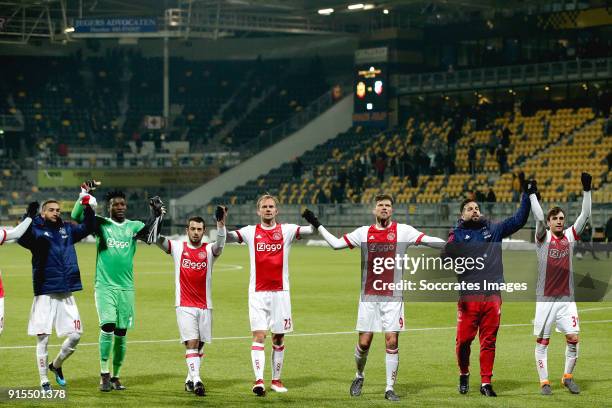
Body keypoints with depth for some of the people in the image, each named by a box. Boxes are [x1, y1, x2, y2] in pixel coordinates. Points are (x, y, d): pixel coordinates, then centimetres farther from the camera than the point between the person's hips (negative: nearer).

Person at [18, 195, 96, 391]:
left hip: (66, 294, 4)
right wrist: (28, 218, -37)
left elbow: (87, 228, 7)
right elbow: (23, 239, -22)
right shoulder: (36, 230, -3)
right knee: (42, 338, 0)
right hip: (45, 294, -4)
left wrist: (88, 208, -8)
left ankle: (56, 365, 29)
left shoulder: (67, 229, 12)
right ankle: (44, 381, 10)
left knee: (75, 335, 5)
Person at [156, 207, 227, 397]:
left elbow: (220, 244, -18)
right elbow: (158, 239, -8)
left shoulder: (209, 250, 3)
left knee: (200, 345, 9)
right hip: (185, 305, -2)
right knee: (191, 342, -12)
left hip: (205, 306, 2)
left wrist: (221, 224, -35)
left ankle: (190, 380, 22)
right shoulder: (178, 247, 3)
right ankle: (196, 381, -18)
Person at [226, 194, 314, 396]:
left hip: (280, 292, 1)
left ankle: (276, 379, 21)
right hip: (257, 292, -1)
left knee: (278, 338, 8)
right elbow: (228, 237, -2)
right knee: (258, 336, -10)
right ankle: (259, 381, -16)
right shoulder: (251, 232, 5)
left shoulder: (286, 230, 3)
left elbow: (308, 230, -8)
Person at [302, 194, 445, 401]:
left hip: (393, 297, -1)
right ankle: (359, 376, 29)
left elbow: (428, 240, -7)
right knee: (364, 342, 2)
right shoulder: (364, 232, 7)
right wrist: (317, 225, 13)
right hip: (369, 296, 1)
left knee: (392, 342, -6)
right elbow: (336, 243, 13)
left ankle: (390, 388, 3)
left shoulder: (402, 231, 1)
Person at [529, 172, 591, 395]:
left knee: (573, 338, -5)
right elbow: (538, 217, -15)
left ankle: (568, 377, 11)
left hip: (567, 298, 2)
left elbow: (585, 215, 2)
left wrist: (587, 190, -4)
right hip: (545, 298, -2)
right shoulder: (543, 237, 0)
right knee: (542, 342, 1)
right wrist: (532, 193, -18)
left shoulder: (570, 236, 8)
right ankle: (544, 382, 8)